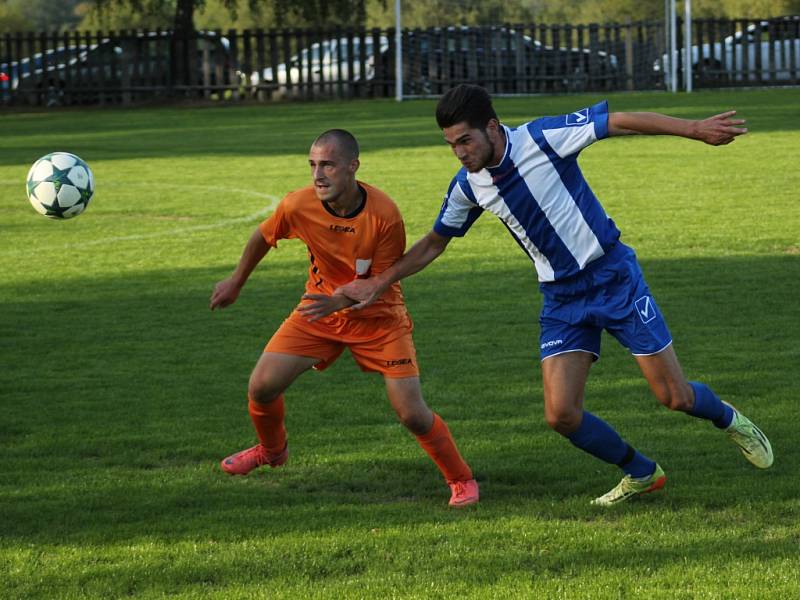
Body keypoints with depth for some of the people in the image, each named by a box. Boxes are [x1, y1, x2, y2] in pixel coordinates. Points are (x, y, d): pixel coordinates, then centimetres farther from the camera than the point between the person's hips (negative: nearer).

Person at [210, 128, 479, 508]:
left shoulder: (384, 215, -27)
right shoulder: (299, 206, -20)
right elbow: (263, 237, 3)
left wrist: (337, 302, -36)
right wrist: (235, 284, 16)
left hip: (378, 317, -3)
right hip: (320, 308, 3)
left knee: (412, 414, -11)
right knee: (262, 386, -6)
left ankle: (461, 481, 12)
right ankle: (271, 450, 28)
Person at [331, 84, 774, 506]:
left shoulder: (543, 138, -19)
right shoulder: (468, 186, -3)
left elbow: (619, 122, -17)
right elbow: (434, 243, 13)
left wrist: (695, 128, -22)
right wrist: (379, 284, 9)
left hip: (613, 276, -4)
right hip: (561, 298, 4)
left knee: (675, 397, -2)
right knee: (561, 414, -10)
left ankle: (728, 419, 35)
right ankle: (641, 474, 15)